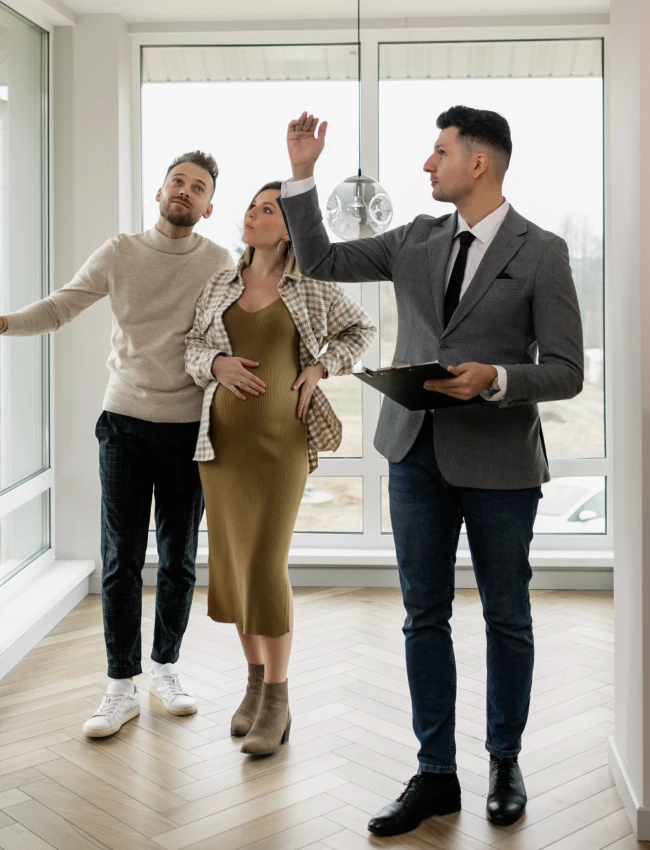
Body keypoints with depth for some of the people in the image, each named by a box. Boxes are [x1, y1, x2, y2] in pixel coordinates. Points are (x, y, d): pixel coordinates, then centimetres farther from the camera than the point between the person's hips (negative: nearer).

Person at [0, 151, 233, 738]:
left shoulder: (219, 263, 2)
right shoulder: (120, 253, 3)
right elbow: (61, 307, 1)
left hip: (187, 426, 0)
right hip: (125, 422, 0)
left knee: (179, 559, 8)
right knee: (121, 558, 0)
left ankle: (165, 666, 27)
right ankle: (122, 687, 10)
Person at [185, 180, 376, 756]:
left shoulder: (312, 288, 1)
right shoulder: (221, 285, 10)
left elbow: (363, 329, 12)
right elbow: (192, 348, 14)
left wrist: (320, 367, -4)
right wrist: (217, 363, -10)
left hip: (281, 440, -4)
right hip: (223, 438, 4)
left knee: (266, 565, -10)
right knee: (234, 562, 7)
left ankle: (277, 706, 2)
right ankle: (256, 682, 24)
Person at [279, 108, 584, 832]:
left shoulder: (541, 254, -5)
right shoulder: (417, 239, 9)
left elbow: (566, 372, -7)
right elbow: (319, 263, 11)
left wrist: (494, 380, -23)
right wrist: (301, 174, 4)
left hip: (500, 460, -4)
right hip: (417, 452, 4)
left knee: (506, 616, 11)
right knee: (425, 615, 8)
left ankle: (505, 762, 30)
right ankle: (435, 774, 21)